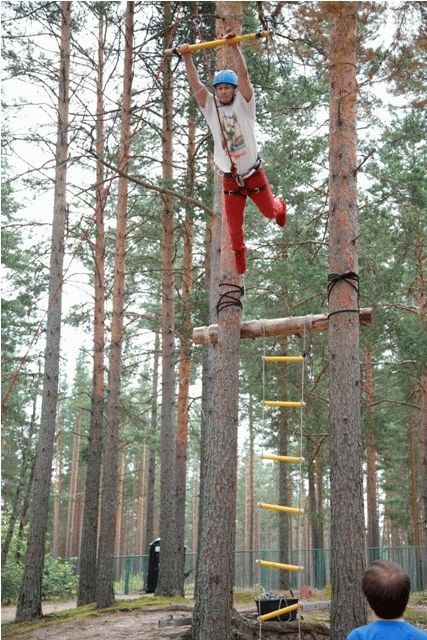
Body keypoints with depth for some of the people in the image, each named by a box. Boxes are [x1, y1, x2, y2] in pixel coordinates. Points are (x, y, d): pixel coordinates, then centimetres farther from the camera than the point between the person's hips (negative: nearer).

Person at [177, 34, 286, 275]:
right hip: (230, 178, 1)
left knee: (269, 211, 17)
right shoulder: (211, 107, -3)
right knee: (234, 223, 8)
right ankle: (239, 251, 37)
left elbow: (244, 76, -23)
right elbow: (195, 83, -13)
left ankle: (281, 206, 56)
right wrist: (187, 57, -25)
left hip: (254, 174, -1)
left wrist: (235, 47, -34)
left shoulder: (243, 104, -8)